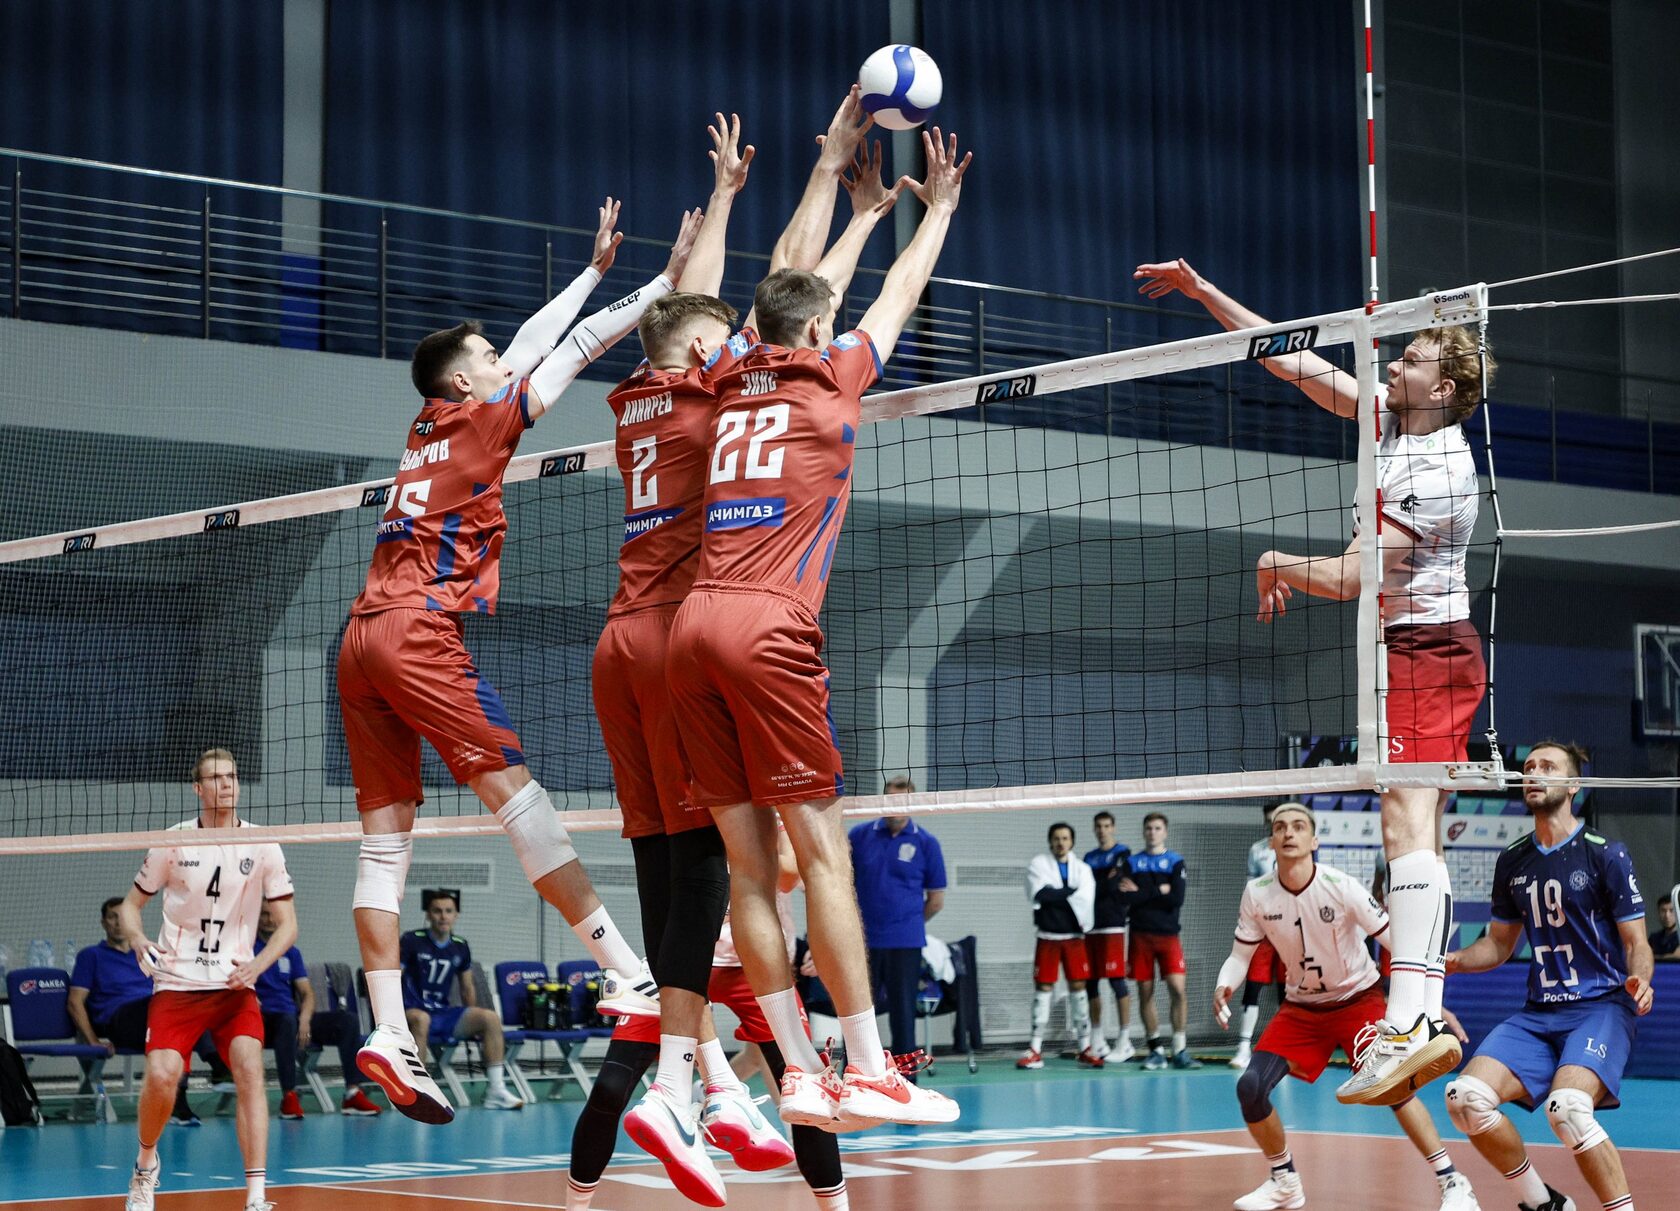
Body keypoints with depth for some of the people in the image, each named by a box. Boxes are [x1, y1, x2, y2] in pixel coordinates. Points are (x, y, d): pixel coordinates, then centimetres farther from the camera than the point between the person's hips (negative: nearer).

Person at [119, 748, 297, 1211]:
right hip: (176, 982, 0)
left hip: (235, 985, 0)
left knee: (249, 1067, -22)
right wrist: (138, 940, -12)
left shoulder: (262, 847, 0)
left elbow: (287, 924, 2)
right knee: (161, 1077, -18)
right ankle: (146, 1163, 14)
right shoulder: (173, 843, -1)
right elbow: (132, 903, 10)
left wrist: (257, 965, -16)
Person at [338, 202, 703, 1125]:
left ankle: (388, 1034, -5)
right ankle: (630, 977, -15)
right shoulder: (480, 420, 3)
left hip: (362, 638, 8)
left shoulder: (428, 427, 21)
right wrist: (664, 282, 14)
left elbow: (533, 346, 31)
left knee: (385, 839, 2)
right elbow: (572, 350, 8)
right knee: (516, 796, -11)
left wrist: (595, 269, 38)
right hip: (418, 633, -8)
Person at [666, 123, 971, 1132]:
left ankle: (802, 1074, 1)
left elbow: (783, 289, 36)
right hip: (769, 631, -6)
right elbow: (899, 296, 23)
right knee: (823, 850, -7)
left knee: (749, 862, 2)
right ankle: (869, 1070, -9)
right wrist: (940, 207, 39)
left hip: (693, 624, 6)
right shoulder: (829, 379, 7)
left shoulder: (731, 385, 19)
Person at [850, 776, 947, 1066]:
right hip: (863, 942, 2)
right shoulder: (859, 836, 5)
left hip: (904, 945, -2)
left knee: (903, 1016, 0)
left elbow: (936, 900, 6)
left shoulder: (926, 843, 0)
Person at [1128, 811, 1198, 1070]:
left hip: (1168, 934, -2)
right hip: (1141, 934, 2)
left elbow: (1177, 899, -9)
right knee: (1145, 992, 2)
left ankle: (1180, 1050, -6)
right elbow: (1124, 896, -5)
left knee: (1177, 989, -13)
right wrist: (1160, 892, -8)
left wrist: (1141, 894, -5)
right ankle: (1156, 1050, 11)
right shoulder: (1133, 862, 10)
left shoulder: (1176, 861, 4)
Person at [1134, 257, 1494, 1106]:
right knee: (1414, 834, 7)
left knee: (1406, 823, -21)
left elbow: (1349, 577, -20)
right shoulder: (1391, 420, 8)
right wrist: (1204, 292, 10)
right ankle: (1424, 1014, 7)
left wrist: (1276, 567, -1)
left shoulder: (1438, 474, -18)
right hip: (1411, 648, 10)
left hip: (1425, 652, -10)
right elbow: (1297, 364, 12)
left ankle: (1408, 1025, -33)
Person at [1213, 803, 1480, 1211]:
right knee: (1250, 1087, -11)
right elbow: (1241, 954, 2)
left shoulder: (1340, 886, -21)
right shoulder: (1256, 894, -10)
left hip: (1357, 1000, -4)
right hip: (1301, 1007, 4)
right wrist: (1224, 987, -21)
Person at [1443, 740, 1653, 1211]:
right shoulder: (1512, 861, 12)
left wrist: (1639, 980, -24)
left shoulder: (1605, 854, -3)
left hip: (1601, 1007, -6)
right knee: (1466, 1097, -16)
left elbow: (1636, 941, -2)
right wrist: (1451, 960, 3)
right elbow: (1499, 943, 22)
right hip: (1538, 1013, 6)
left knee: (1567, 1107, -33)